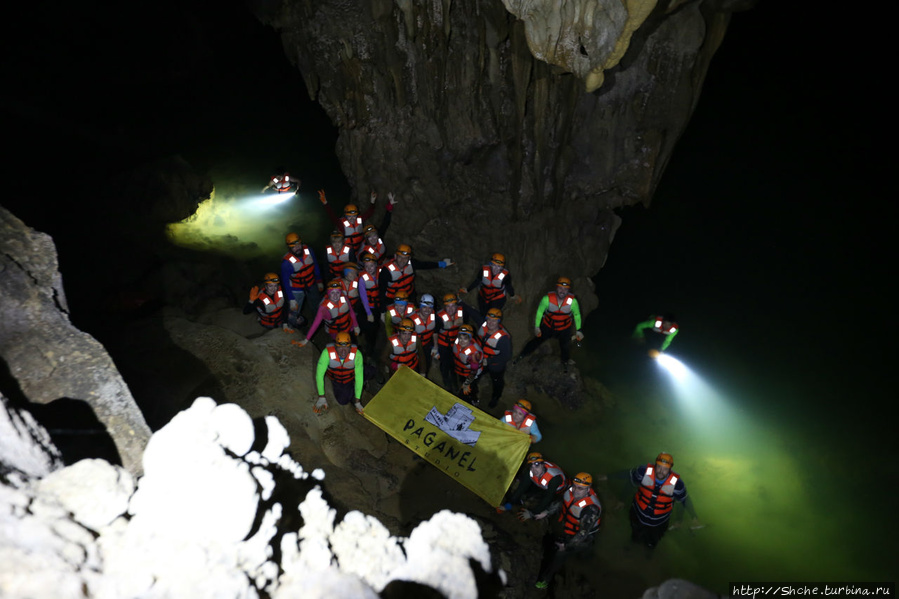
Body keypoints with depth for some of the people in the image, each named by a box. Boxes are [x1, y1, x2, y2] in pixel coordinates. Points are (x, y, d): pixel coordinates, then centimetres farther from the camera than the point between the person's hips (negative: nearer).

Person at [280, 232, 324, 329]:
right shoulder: (286, 262, -29)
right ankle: (291, 328, 37)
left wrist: (319, 281, 8)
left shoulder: (308, 250, -19)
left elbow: (315, 266, -2)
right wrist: (291, 299, -16)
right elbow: (285, 281, -19)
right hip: (296, 290, -4)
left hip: (311, 285, 5)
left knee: (317, 305, 25)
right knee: (294, 312, 5)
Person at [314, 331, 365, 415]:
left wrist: (357, 401, -24)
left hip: (350, 378, 0)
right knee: (343, 401, -5)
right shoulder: (327, 352, -39)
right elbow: (319, 374, -28)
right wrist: (321, 397, -23)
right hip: (335, 376, 0)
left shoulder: (357, 354, -38)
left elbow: (359, 377, -29)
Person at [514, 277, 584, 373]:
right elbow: (539, 311, -11)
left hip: (564, 329, 1)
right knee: (537, 340, 8)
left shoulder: (572, 301, -25)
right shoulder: (547, 298, -27)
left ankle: (565, 362, 46)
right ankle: (521, 355, 32)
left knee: (565, 347, 12)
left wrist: (578, 331, 2)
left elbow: (577, 315, -6)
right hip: (548, 326, -1)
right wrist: (536, 327, -4)